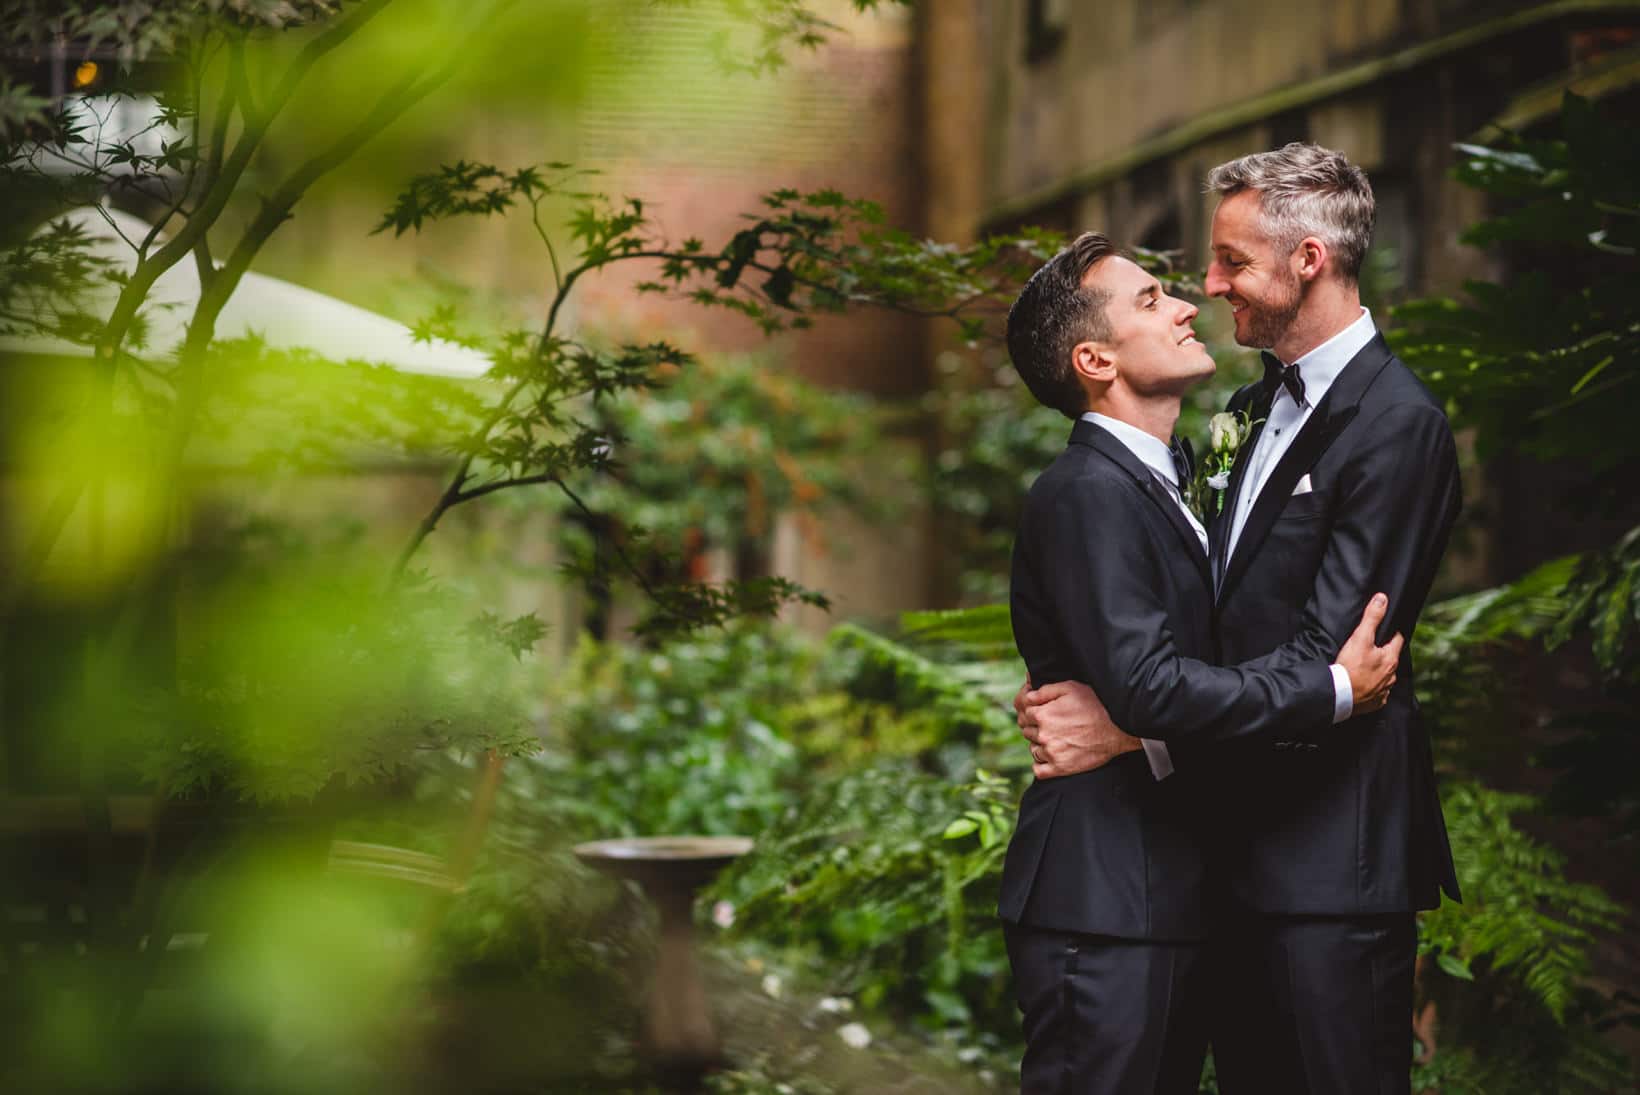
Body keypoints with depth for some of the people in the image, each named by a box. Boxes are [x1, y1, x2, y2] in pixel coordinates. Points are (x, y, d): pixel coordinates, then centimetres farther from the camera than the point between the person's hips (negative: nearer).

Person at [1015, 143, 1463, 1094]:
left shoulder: (1397, 426, -15)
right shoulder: (1255, 408, 14)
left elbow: (1325, 654, -21)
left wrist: (1128, 726, -24)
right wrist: (1089, 687, -1)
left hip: (1333, 851, -9)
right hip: (1243, 837, 9)